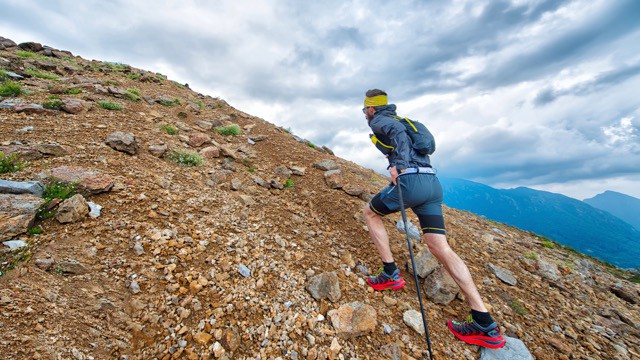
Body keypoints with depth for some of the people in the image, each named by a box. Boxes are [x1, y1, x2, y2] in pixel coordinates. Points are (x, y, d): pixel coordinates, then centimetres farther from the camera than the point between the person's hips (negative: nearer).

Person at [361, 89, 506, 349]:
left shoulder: (378, 121, 7)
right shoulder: (398, 120, 31)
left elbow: (398, 131, -13)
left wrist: (399, 165, -24)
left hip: (410, 180, -8)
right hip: (433, 183, 8)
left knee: (370, 213, 14)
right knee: (440, 247, 4)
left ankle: (390, 275, 10)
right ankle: (485, 325, 4)